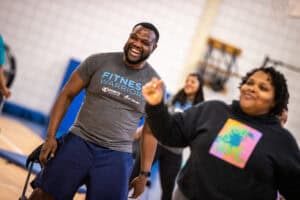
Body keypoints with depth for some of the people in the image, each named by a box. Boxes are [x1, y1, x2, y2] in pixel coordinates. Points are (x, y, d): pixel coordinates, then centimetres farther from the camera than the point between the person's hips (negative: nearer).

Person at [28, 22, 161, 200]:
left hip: (116, 156, 0)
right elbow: (67, 95, 4)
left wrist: (144, 173, 6)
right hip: (78, 142, 0)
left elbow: (150, 131, 8)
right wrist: (51, 136, -4)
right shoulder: (98, 62, 0)